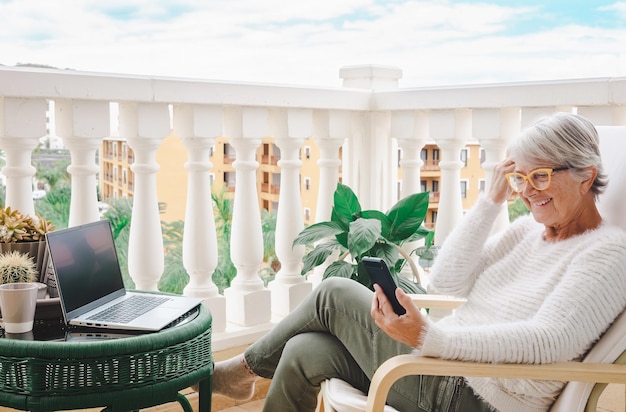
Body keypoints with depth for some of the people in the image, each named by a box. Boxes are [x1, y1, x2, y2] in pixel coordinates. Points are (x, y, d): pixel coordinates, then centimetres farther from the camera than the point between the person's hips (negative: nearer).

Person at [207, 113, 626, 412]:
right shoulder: (530, 229, 14)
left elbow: (551, 340, -26)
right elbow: (447, 281, 5)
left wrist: (430, 337, -34)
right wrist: (492, 200, -1)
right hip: (448, 365, 8)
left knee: (335, 293, -4)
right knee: (305, 353, -5)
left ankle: (245, 366, 20)